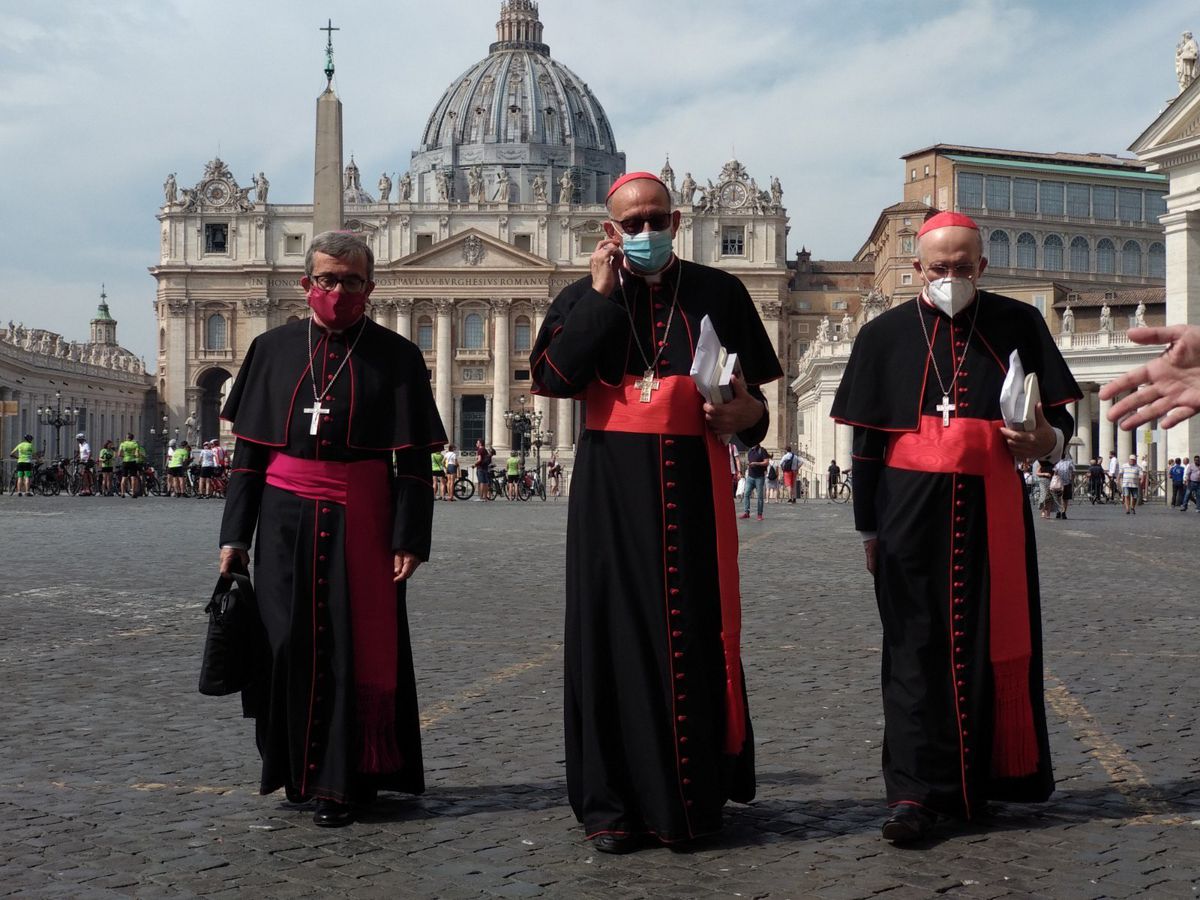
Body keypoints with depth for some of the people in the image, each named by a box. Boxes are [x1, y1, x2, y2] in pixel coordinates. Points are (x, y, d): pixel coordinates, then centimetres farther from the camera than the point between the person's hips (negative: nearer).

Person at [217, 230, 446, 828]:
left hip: (361, 524, -2)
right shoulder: (274, 349, 8)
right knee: (288, 645, 4)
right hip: (285, 520, 2)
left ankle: (342, 782, 12)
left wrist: (410, 538, -8)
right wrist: (235, 533, 4)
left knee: (356, 649, 1)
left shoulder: (396, 357, 1)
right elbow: (248, 450, 8)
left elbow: (413, 460, -1)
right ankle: (297, 770, 22)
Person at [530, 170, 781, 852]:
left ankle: (697, 798, 14)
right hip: (611, 485, 0)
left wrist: (748, 413, -10)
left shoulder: (718, 292, 10)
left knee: (696, 632, 1)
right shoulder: (584, 297, 11)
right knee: (614, 629, -1)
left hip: (693, 483, 0)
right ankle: (613, 802, 6)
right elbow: (554, 377, -7)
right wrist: (601, 293, -6)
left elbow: (755, 390, 13)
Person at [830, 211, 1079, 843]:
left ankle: (984, 780, 21)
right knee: (917, 648, -1)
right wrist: (868, 528, 6)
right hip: (912, 513, 0)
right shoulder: (886, 335, 6)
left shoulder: (1018, 325, 6)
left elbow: (1059, 412, 9)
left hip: (992, 511, 1)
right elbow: (866, 441, 8)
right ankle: (917, 790, 1)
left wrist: (1048, 439, -15)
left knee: (994, 644, 5)